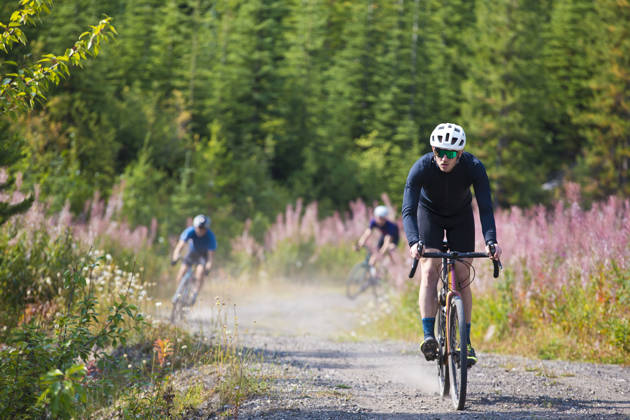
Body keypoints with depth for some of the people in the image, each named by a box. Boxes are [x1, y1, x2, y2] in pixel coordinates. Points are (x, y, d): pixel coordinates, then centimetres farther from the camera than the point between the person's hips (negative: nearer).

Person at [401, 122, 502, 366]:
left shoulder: (474, 167, -31)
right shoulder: (421, 168, -32)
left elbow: (485, 207, -33)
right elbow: (408, 210, -37)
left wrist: (491, 241, -49)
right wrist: (414, 241, -55)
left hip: (461, 217, 1)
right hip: (429, 214, -1)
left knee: (462, 279, -6)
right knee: (429, 272, -19)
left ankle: (465, 342, 2)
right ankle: (428, 336, -24)